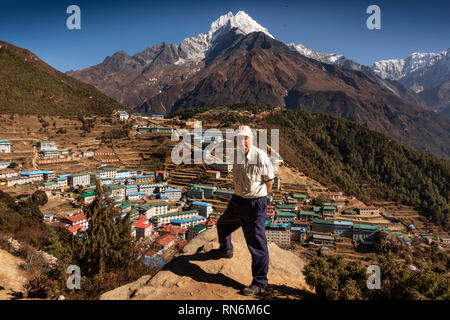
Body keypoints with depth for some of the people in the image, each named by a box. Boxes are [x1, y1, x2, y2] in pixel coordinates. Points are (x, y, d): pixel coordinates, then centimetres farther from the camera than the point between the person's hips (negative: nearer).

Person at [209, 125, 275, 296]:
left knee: (257, 243, -2)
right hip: (237, 200, 8)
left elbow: (270, 181, -9)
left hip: (255, 205, -8)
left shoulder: (260, 157, -19)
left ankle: (260, 283, 12)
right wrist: (242, 195, 15)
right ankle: (225, 250, 59)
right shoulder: (236, 156, 2)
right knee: (223, 224, 28)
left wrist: (258, 198, 1)